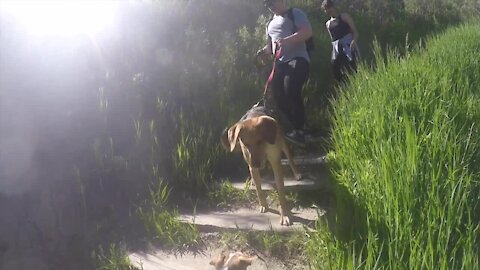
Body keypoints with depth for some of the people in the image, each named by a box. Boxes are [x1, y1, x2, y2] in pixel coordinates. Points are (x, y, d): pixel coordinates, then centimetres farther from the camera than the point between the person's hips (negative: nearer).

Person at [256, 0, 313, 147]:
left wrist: (287, 40, -24)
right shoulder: (271, 23, 26)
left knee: (291, 90, -29)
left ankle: (299, 131, -24)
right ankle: (298, 130, 7)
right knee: (278, 96, -4)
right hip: (280, 63, 8)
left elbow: (307, 32, -11)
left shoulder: (295, 13, 3)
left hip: (297, 59, -8)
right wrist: (264, 51, 8)